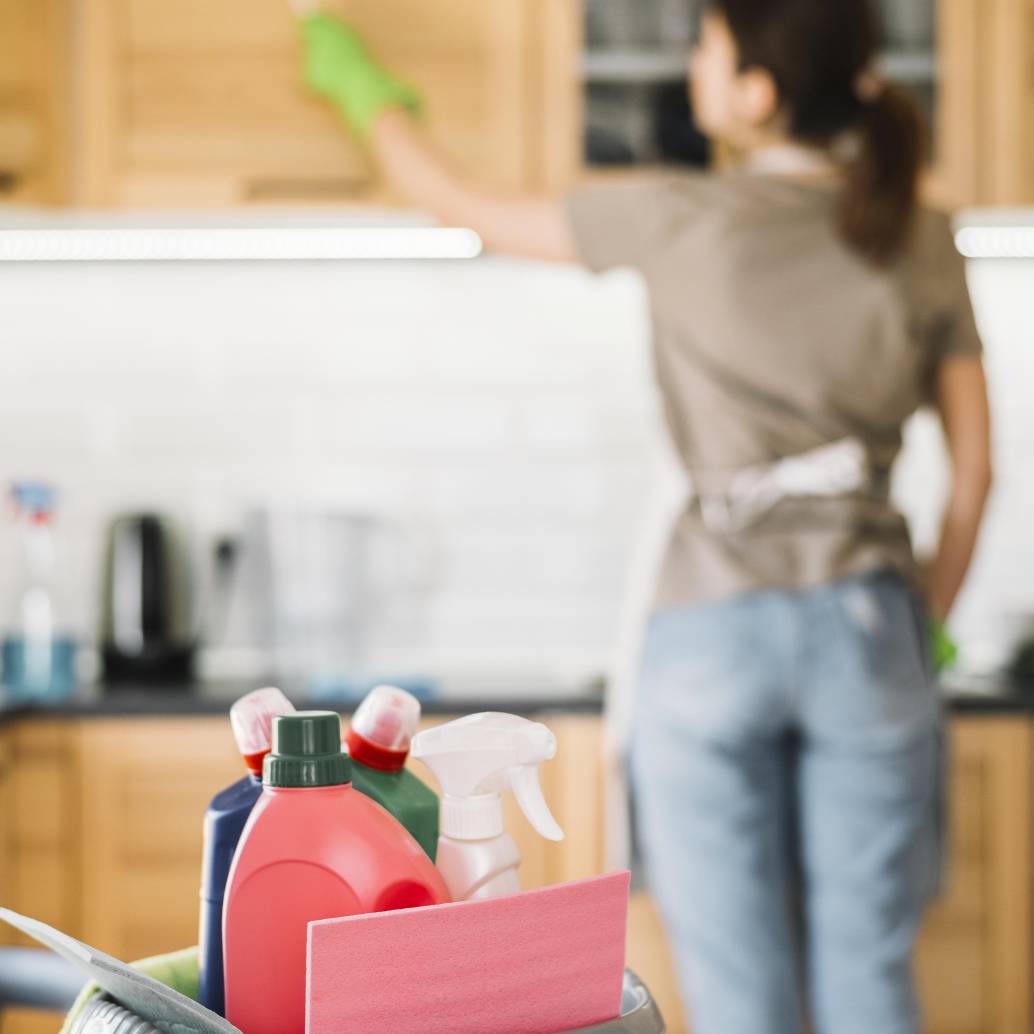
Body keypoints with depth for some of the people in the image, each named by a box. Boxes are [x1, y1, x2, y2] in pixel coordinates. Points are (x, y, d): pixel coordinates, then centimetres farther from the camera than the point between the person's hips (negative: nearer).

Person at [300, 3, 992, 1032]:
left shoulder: (683, 218, -5)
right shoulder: (922, 240, 5)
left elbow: (455, 204, 7)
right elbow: (973, 466, 6)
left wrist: (367, 89, 24)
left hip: (712, 629, -2)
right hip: (865, 627, 3)